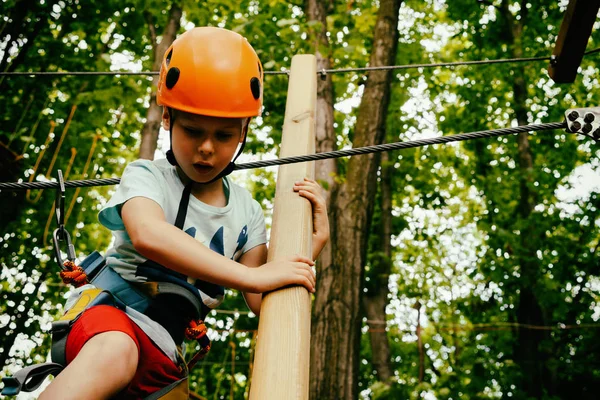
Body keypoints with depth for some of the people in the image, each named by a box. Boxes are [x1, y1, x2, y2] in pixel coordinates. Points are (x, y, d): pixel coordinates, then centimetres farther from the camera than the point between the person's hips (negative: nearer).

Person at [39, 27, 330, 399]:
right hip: (110, 313, -4)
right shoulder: (147, 176, -1)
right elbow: (148, 235, -27)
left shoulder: (246, 211, 11)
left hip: (160, 355, 4)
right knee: (113, 352, -39)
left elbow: (264, 304, 8)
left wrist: (313, 242, -4)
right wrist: (253, 275, -32)